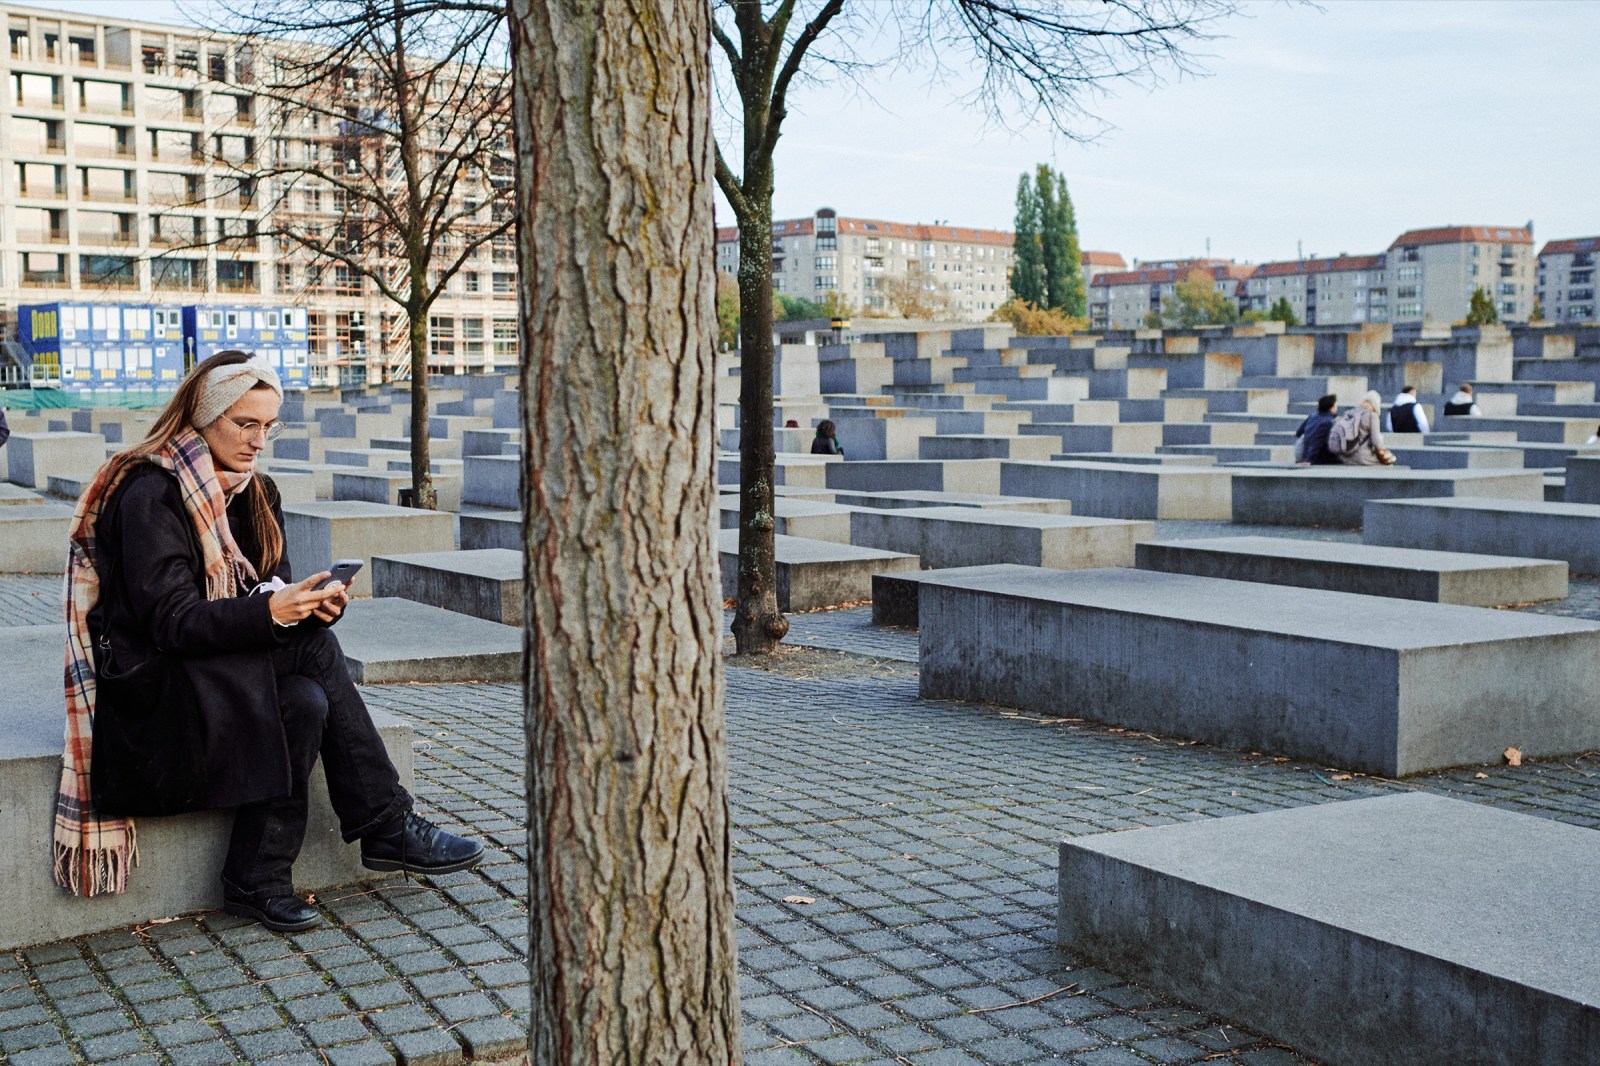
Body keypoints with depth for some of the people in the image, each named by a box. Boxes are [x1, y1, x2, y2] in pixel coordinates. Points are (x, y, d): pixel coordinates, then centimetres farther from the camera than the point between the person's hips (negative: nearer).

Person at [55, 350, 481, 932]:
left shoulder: (253, 490, 10)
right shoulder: (150, 493, -15)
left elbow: (270, 588, 8)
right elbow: (170, 622, -21)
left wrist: (308, 600, -15)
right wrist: (270, 610, -33)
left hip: (223, 665, 8)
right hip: (149, 682, -8)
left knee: (306, 701, -23)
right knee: (314, 650, -26)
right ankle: (388, 827, -18)